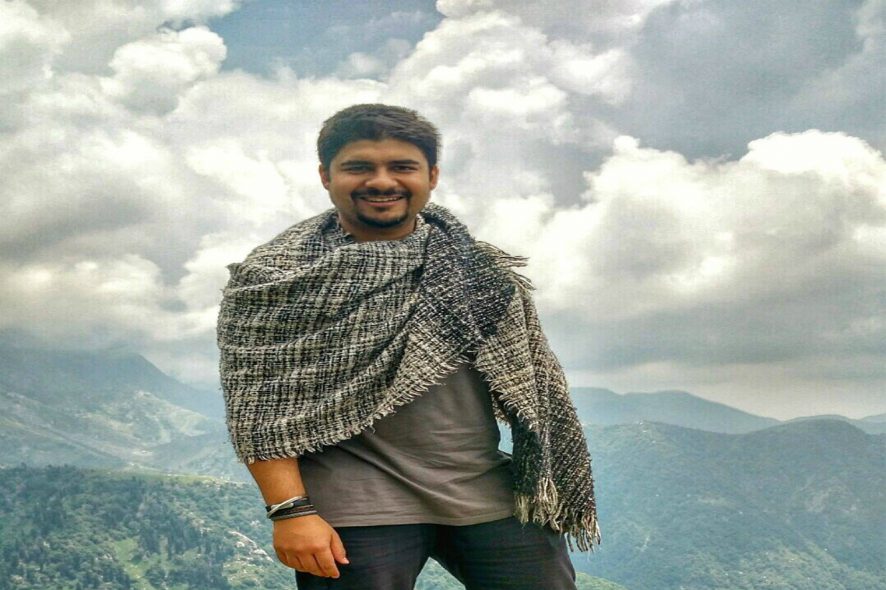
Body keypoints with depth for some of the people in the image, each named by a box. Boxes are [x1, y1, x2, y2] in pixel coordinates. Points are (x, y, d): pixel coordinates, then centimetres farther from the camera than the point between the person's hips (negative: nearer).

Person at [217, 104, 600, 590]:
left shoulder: (479, 265, 11)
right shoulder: (276, 275, -2)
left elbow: (528, 378, 17)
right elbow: (256, 405, -8)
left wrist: (547, 482, 13)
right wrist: (291, 510, -16)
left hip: (489, 496, 5)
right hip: (357, 512, -4)